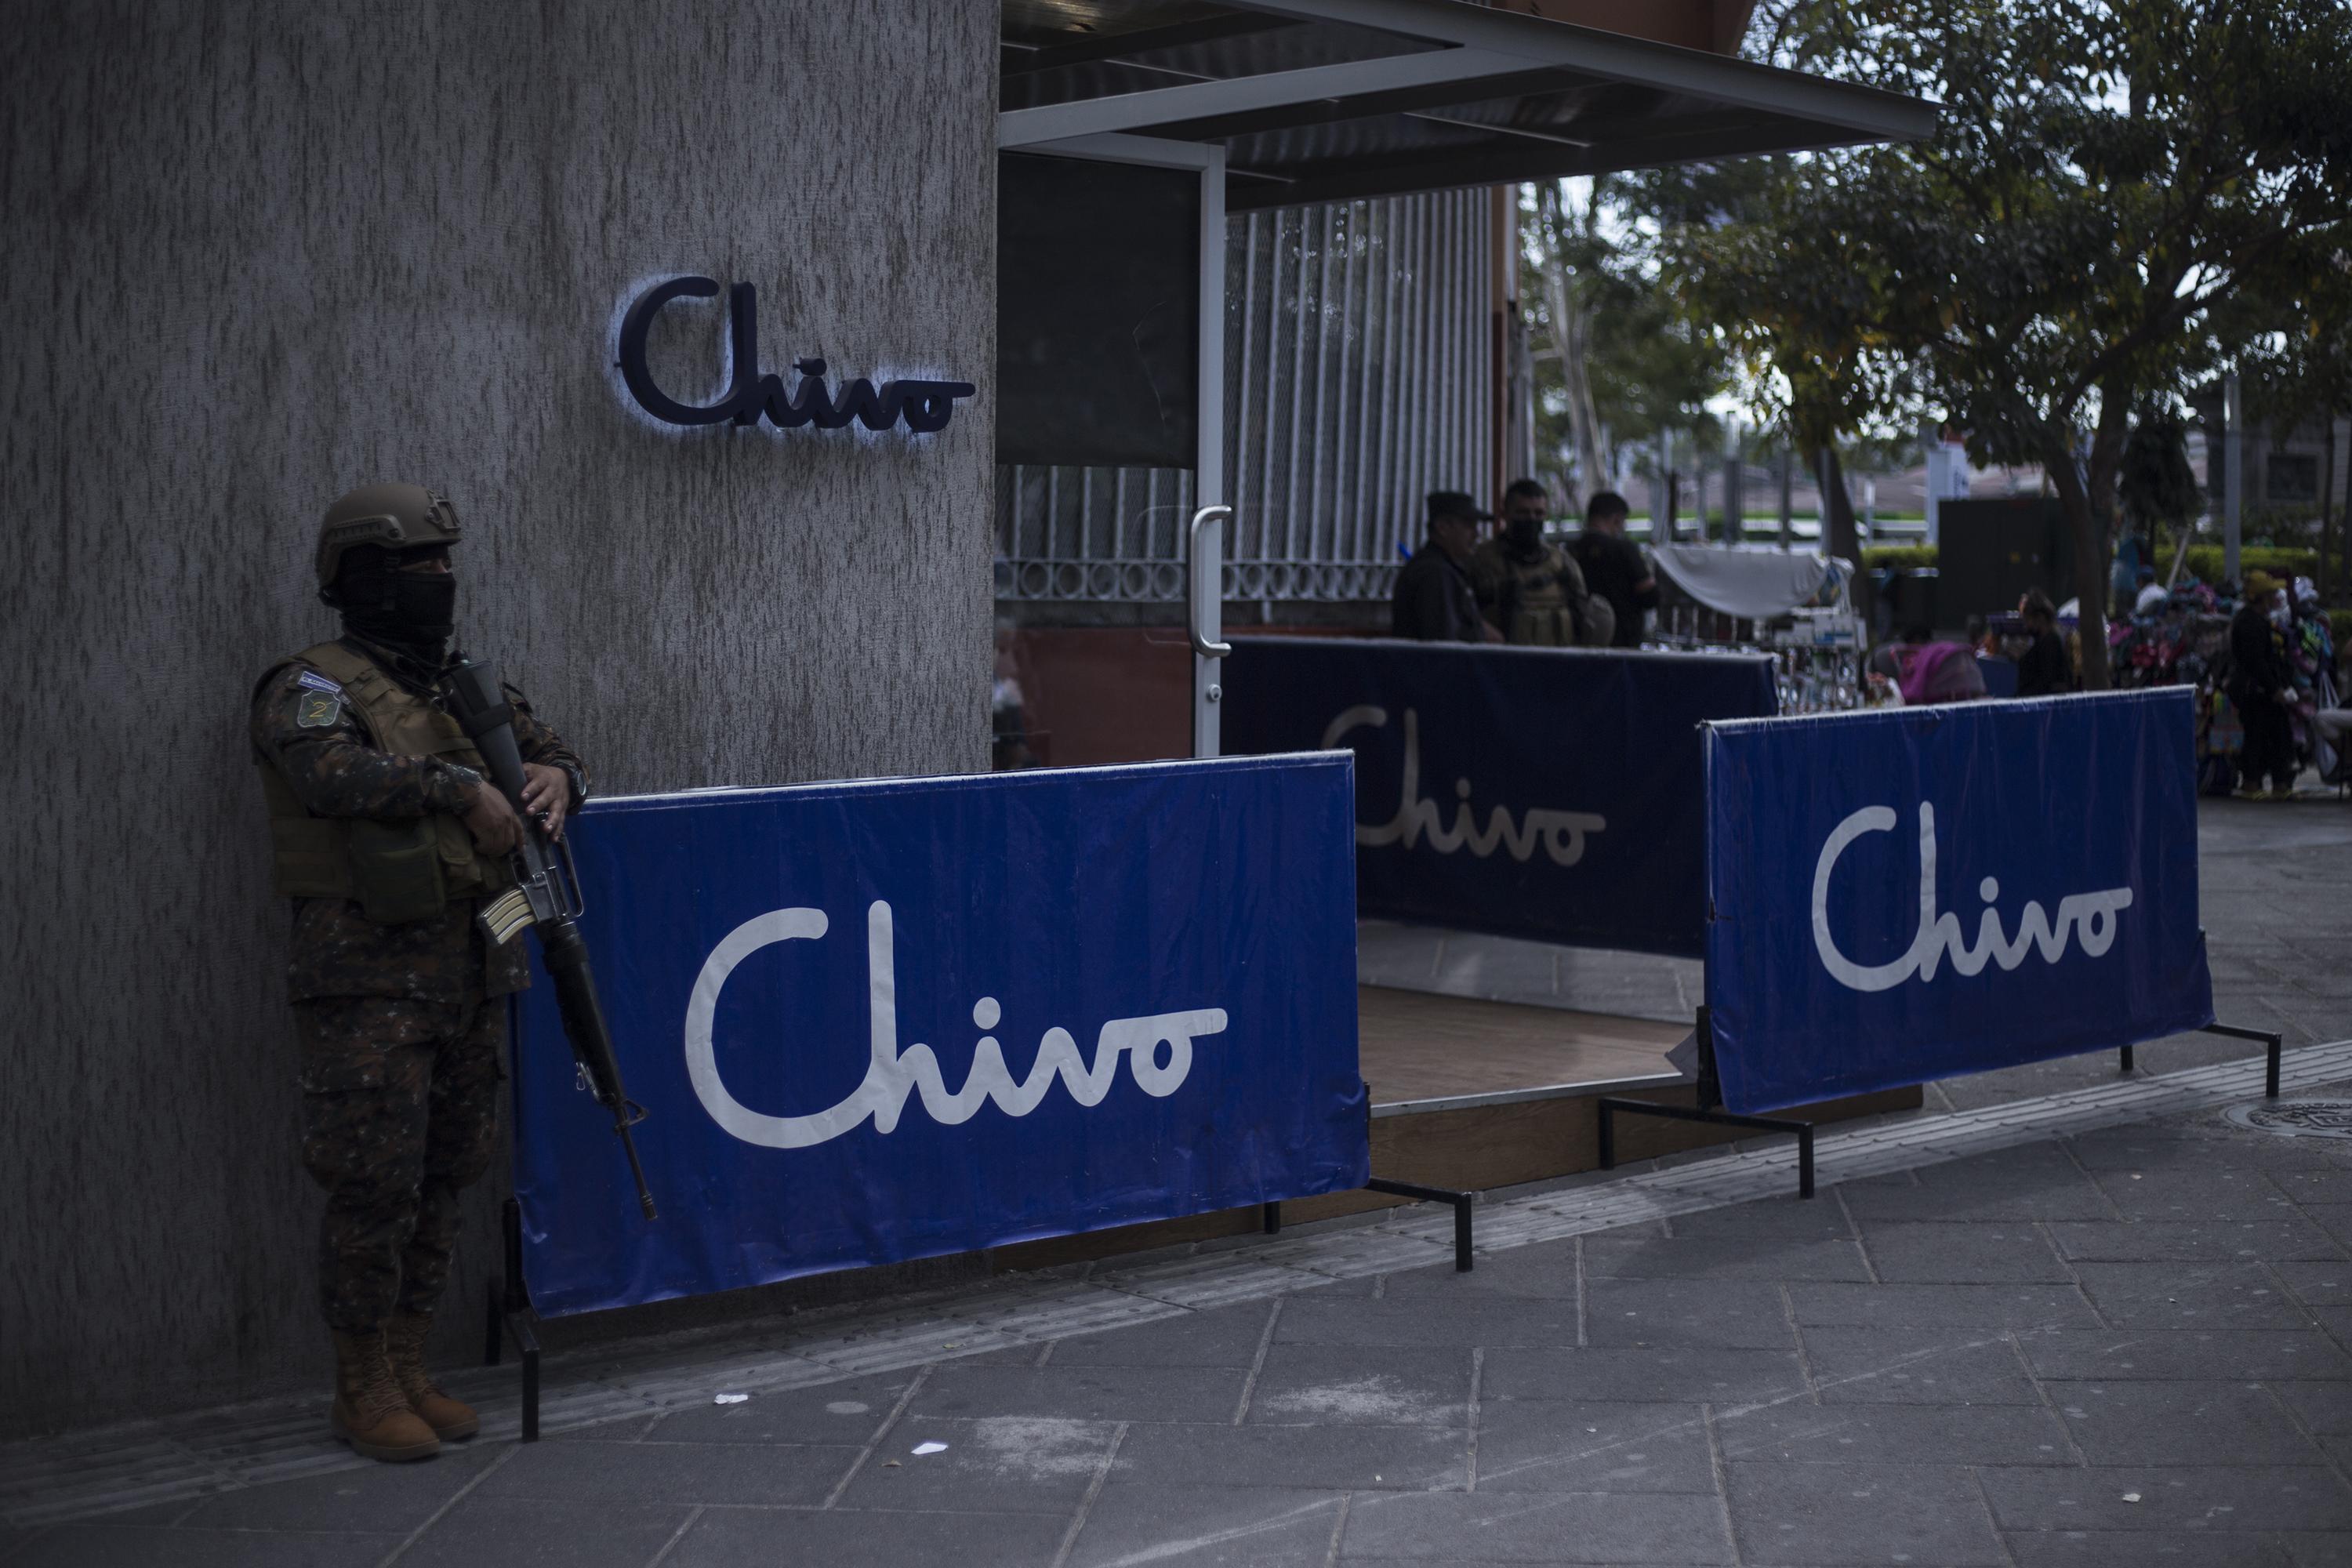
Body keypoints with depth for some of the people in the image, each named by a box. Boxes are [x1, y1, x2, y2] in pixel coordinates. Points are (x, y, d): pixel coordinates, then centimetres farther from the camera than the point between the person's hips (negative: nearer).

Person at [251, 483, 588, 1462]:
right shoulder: (314, 688, -7)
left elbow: (548, 751, 21)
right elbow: (336, 775, -26)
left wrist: (553, 775, -3)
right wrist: (464, 789, -23)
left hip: (470, 974, 7)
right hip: (370, 980, -7)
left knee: (444, 1180, 11)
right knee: (373, 1187, -4)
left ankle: (409, 1371, 22)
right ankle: (362, 1390, 8)